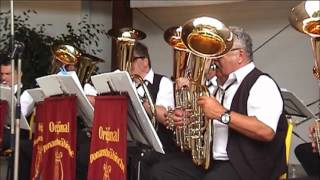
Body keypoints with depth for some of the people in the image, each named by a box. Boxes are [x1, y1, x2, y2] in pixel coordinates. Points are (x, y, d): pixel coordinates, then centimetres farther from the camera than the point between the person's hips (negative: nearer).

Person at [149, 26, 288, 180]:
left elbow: (266, 131, -25)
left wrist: (222, 114, -22)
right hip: (212, 160, 9)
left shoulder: (261, 83, -9)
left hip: (247, 165, -8)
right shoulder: (225, 86, 19)